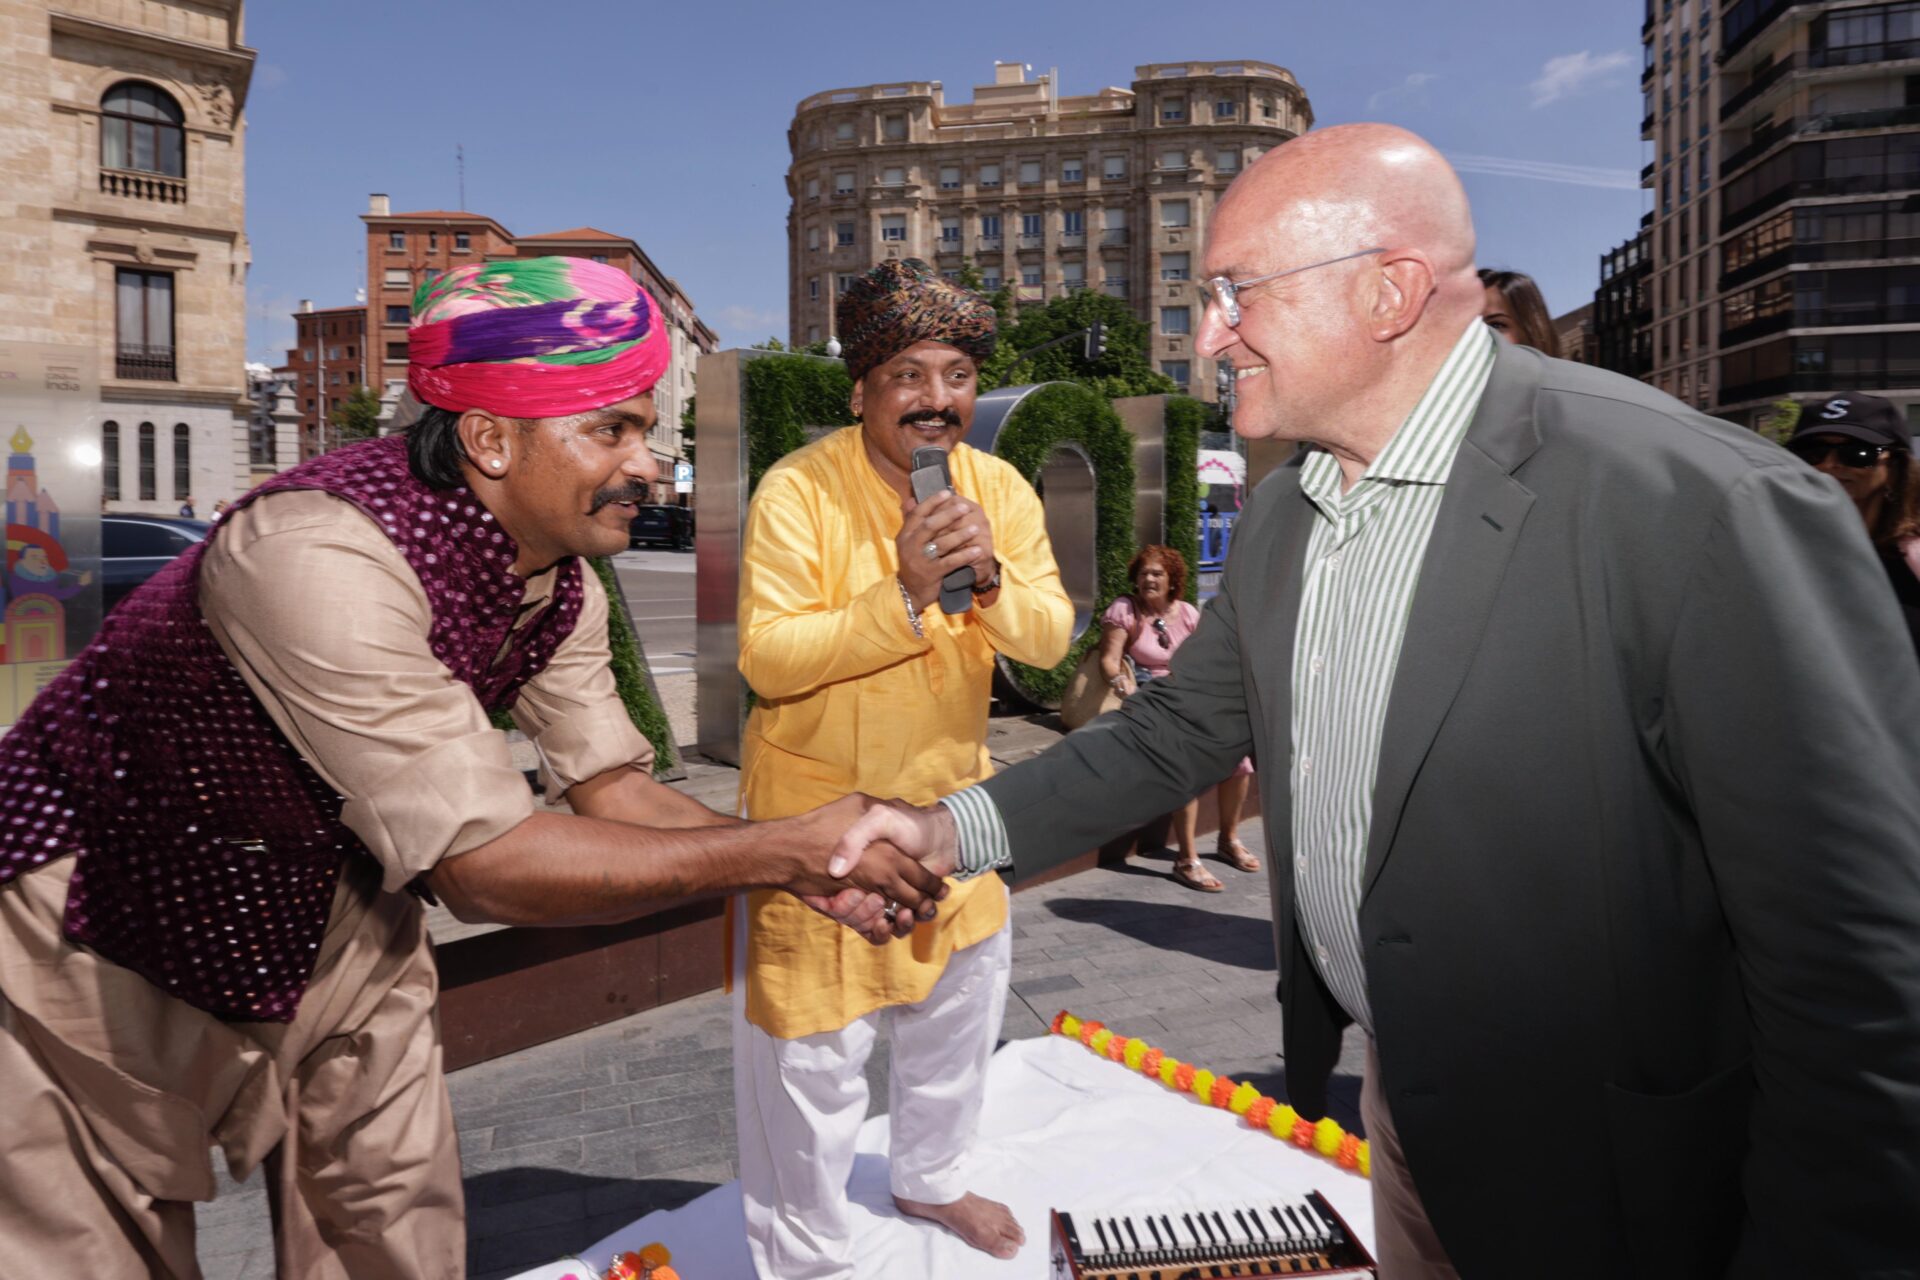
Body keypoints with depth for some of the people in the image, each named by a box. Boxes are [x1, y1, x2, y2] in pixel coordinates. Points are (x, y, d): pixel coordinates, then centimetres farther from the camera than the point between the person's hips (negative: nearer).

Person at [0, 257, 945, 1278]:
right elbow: (484, 867, -36)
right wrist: (788, 849, -33)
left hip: (329, 895, 7)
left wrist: (818, 868, -18)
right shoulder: (325, 555, -37)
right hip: (101, 902, -6)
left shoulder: (559, 583, -11)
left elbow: (612, 789, -4)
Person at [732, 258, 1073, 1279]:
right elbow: (765, 656, -24)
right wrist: (901, 594, -33)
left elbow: (1051, 639, -7)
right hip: (817, 803, -5)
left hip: (949, 791, 6)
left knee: (962, 996, 23)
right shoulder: (798, 488, -18)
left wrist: (990, 581, -27)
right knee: (812, 1043, 5)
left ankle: (930, 1178, 51)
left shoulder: (1001, 490, -3)